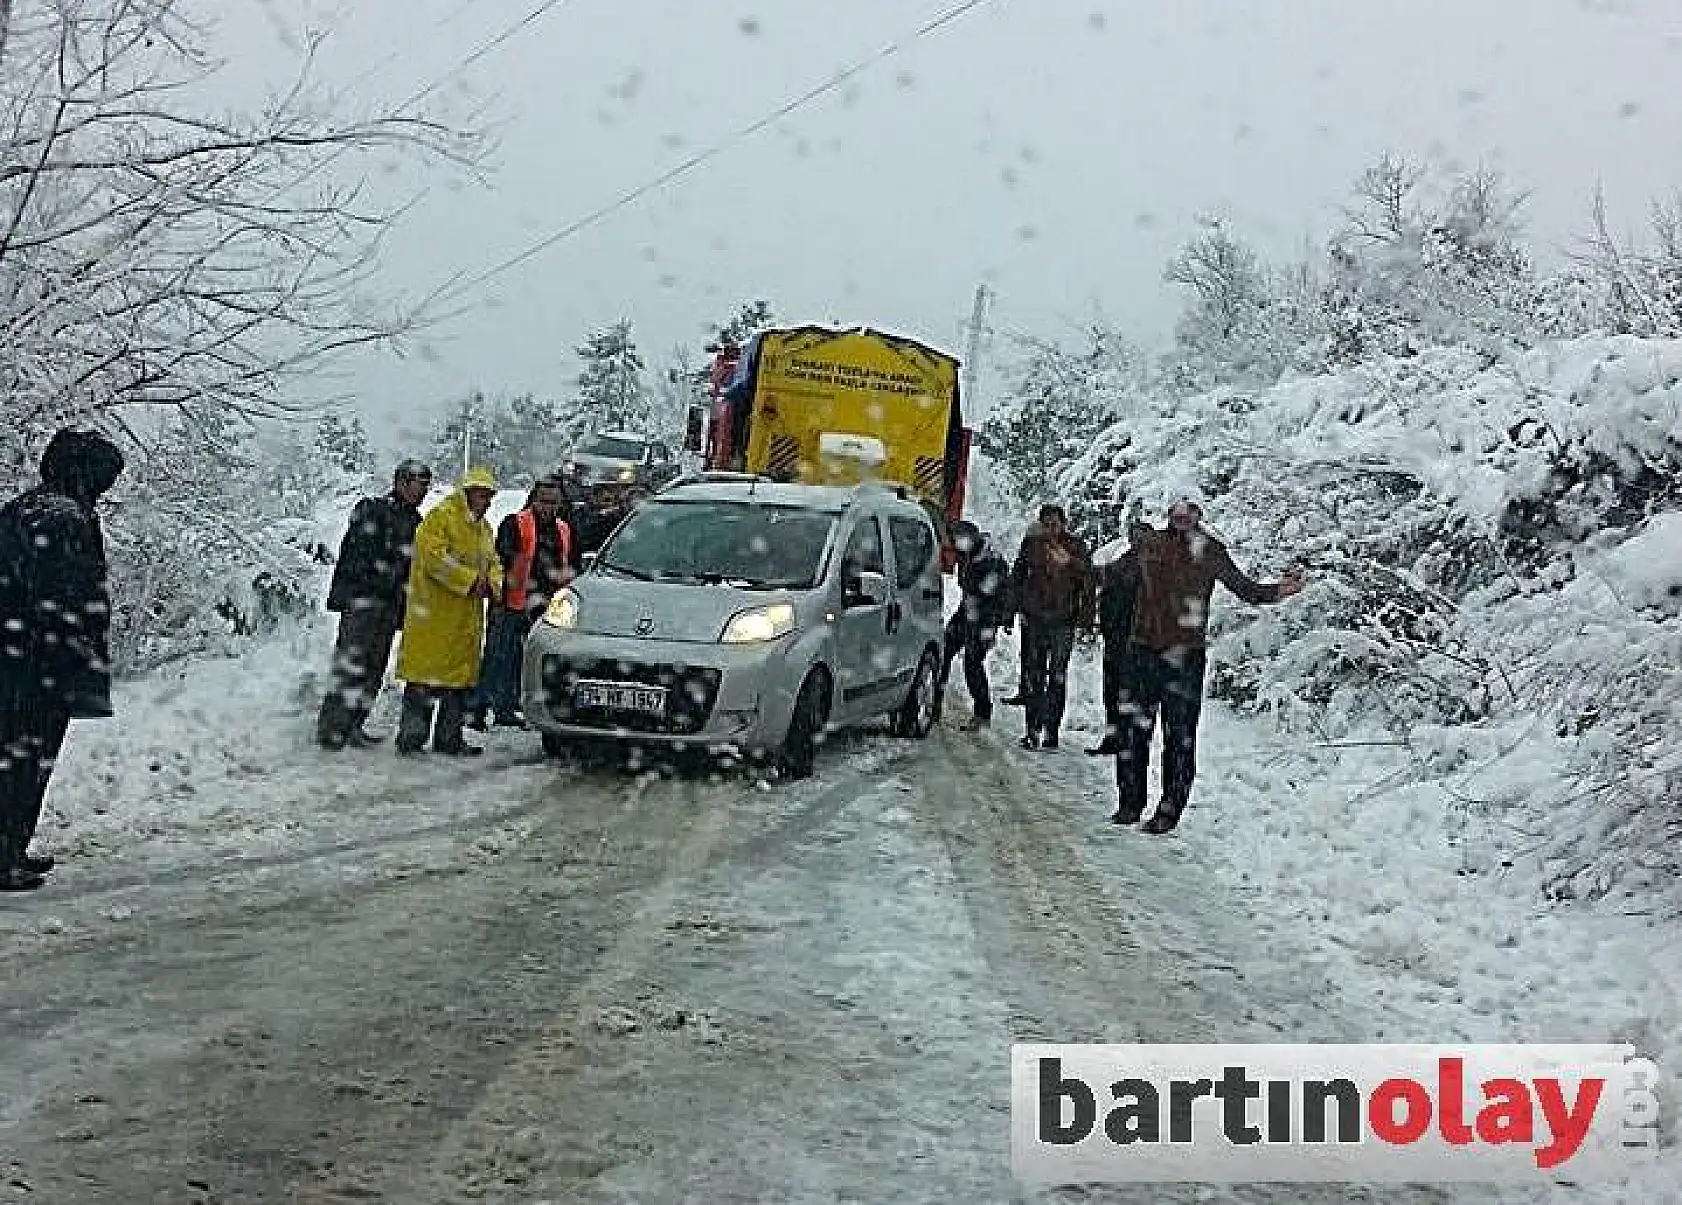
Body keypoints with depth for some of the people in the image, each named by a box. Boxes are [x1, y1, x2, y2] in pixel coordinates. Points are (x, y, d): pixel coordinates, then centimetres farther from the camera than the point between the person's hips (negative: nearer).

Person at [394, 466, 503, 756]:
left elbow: (493, 563, 22)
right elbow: (434, 557, -18)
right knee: (423, 678, -8)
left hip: (468, 618, 8)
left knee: (461, 678, 10)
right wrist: (471, 580, -18)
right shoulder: (441, 517, -8)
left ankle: (449, 738, 16)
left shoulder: (484, 528, 19)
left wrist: (491, 583, -1)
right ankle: (411, 736, -4)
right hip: (434, 613, -8)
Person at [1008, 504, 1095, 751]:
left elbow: (1087, 583, 1)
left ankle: (1051, 729, 5)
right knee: (1033, 674, 3)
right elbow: (1017, 575, 14)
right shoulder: (1032, 543, 4)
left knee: (1057, 676, 0)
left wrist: (1085, 618, -4)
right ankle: (1033, 728, 8)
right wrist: (1018, 607, 8)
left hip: (1063, 620, -2)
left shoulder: (1076, 547, -1)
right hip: (1034, 619, 2)